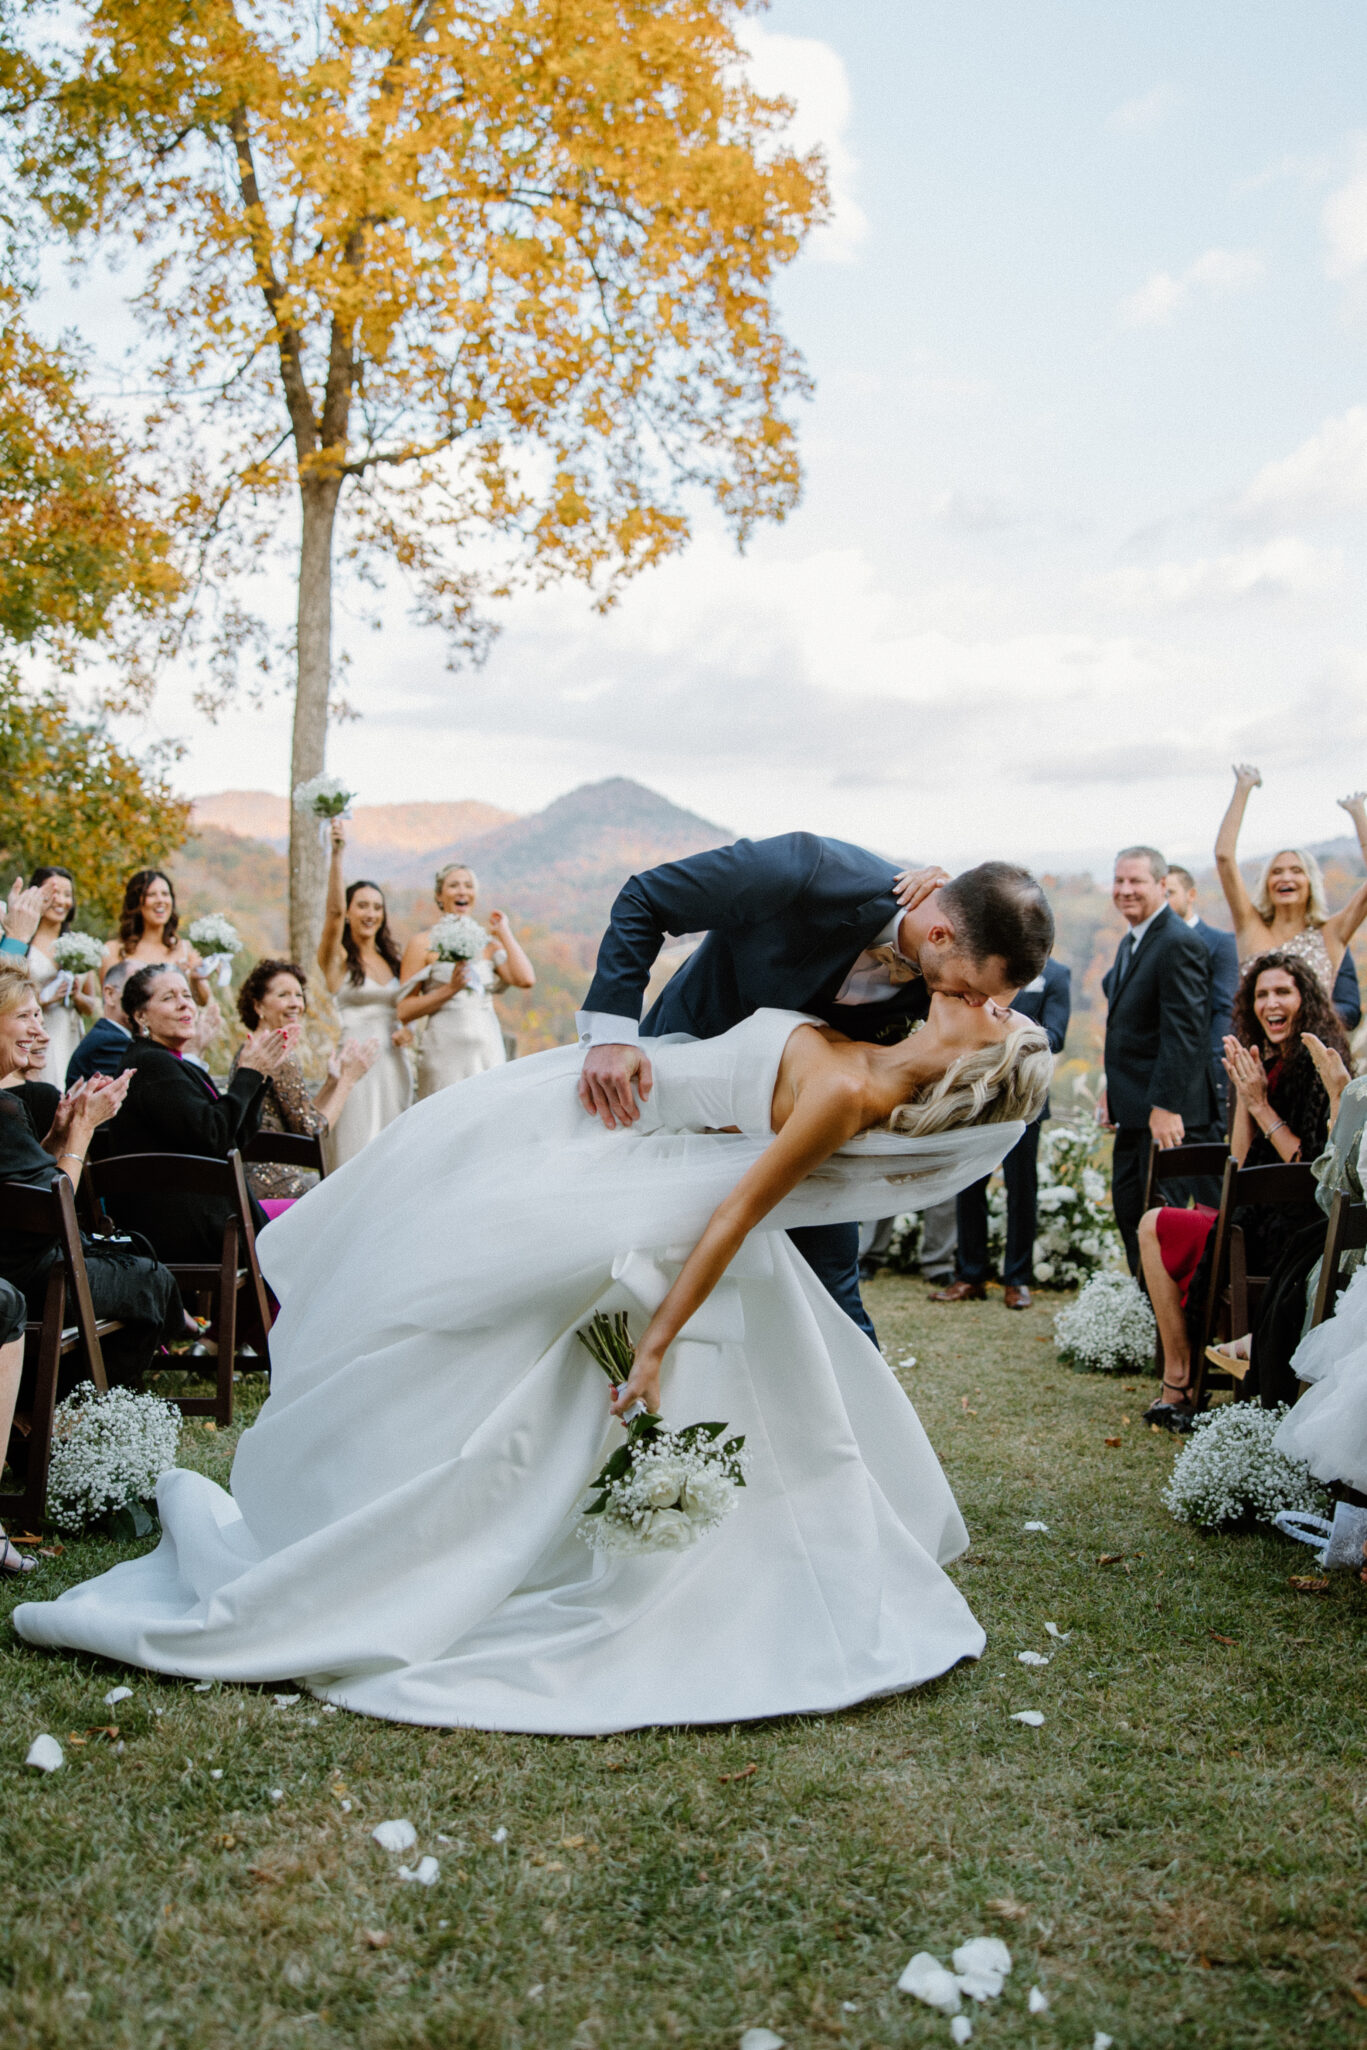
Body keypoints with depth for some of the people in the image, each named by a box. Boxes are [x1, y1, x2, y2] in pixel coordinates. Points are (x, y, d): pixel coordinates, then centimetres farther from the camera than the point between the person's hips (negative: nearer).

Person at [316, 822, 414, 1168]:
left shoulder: (392, 960, 16)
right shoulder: (337, 958, -1)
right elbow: (334, 911, -17)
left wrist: (407, 1030, 1)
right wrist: (337, 855, -28)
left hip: (392, 1061, 5)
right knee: (357, 1155, -7)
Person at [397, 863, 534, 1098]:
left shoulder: (489, 944, 13)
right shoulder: (423, 944, 3)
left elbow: (526, 980, -5)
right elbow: (404, 1012, -3)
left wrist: (504, 933, 5)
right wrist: (450, 989, -14)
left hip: (489, 1052, 4)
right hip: (445, 1050, -3)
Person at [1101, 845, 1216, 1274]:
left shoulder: (1178, 944, -17)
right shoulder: (1130, 942, 15)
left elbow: (1184, 1033, -22)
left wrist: (1165, 1107, -25)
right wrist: (1112, 1090, 16)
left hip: (1167, 1113, -10)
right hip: (1134, 1110, 10)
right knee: (1127, 1207, 14)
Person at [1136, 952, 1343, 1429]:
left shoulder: (1319, 1065, -15)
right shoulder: (1270, 1065, 12)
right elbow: (1241, 1163, 8)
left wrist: (1260, 1104, -17)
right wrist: (1243, 1094, -3)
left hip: (1295, 1240, -10)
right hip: (1270, 1219, 10)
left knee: (1155, 1227, -6)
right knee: (1157, 1224, 17)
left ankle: (1176, 1385, 1)